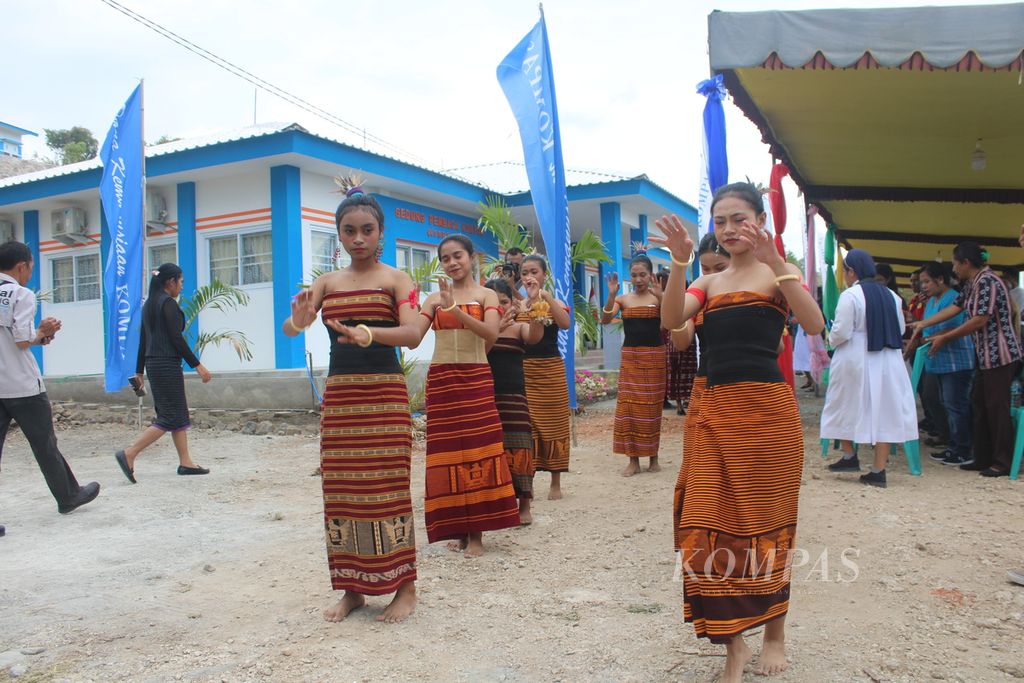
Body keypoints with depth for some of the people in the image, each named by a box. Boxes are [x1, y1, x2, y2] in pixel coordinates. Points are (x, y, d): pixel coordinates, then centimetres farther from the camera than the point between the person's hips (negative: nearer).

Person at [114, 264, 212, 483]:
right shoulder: (168, 303, -12)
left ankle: (185, 463, 13)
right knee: (170, 417, -6)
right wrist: (197, 365, -14)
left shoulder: (149, 304, 15)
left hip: (153, 364, 10)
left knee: (180, 415, 12)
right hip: (168, 365, -10)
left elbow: (143, 339, 17)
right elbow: (176, 338, -16)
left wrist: (139, 370, 21)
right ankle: (128, 455, -10)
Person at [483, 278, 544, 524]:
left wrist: (536, 318, -42)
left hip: (514, 396, -1)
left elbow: (535, 337, -20)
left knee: (518, 450, -1)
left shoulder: (519, 327, 3)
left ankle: (524, 507, 10)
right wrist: (496, 329, -27)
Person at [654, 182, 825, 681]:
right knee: (711, 526, -2)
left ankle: (775, 633, 28)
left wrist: (776, 262, -25)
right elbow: (671, 320, -6)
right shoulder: (709, 283, 13)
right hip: (716, 411, 3)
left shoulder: (777, 274, 3)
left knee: (766, 525, 8)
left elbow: (814, 325, -16)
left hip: (769, 409, -3)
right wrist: (680, 262, -19)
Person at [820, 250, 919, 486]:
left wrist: (831, 340, 5)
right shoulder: (891, 295, 7)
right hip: (888, 361, 5)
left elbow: (841, 332, -15)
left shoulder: (850, 295, -12)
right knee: (884, 410, 6)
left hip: (855, 361, -5)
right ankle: (878, 469, 7)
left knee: (847, 408, 13)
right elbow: (901, 329, 13)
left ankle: (849, 456, 18)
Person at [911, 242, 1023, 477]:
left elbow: (980, 320, -20)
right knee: (979, 405, 13)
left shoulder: (987, 281, -17)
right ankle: (983, 458, 20)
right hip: (985, 356, 10)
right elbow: (955, 307, 16)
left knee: (997, 407, -5)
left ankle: (1003, 463, 2)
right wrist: (923, 324, 14)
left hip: (1000, 355, -10)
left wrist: (945, 338, -14)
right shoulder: (971, 285, 12)